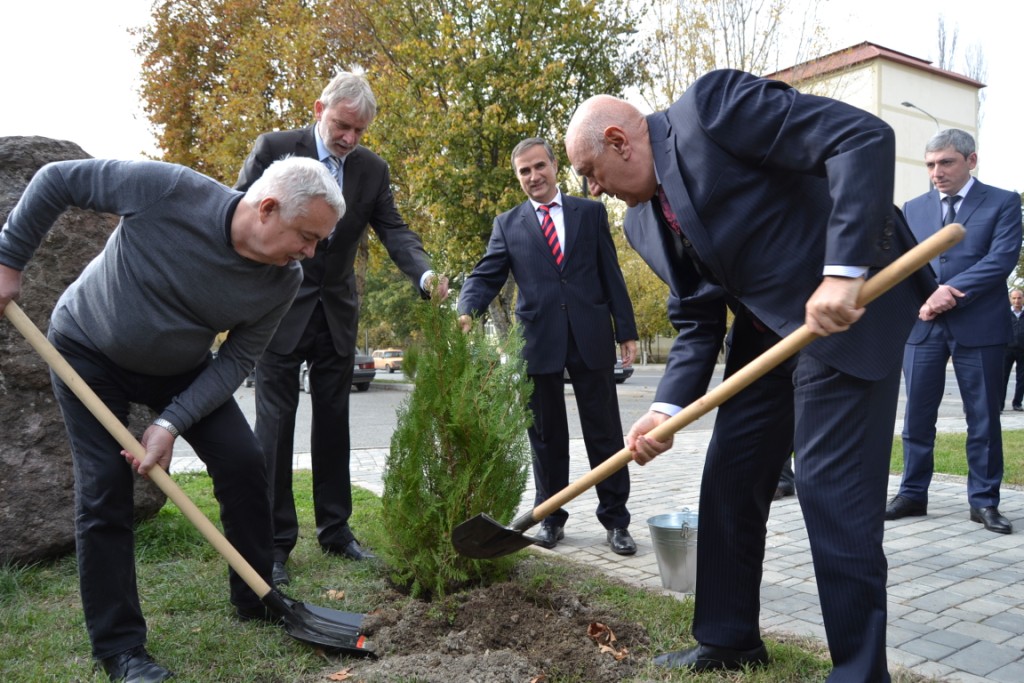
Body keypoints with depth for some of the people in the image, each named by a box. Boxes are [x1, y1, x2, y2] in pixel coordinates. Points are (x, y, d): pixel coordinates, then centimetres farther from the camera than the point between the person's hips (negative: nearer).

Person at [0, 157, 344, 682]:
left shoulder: (283, 282, -21)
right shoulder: (168, 190, -32)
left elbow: (235, 361, -13)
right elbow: (58, 180, -18)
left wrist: (171, 423, -22)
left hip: (180, 369, 3)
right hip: (89, 353, -3)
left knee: (242, 462, -6)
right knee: (104, 491, -7)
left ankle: (257, 603, 14)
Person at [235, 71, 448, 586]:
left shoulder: (372, 169, 3)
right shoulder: (274, 149, -7)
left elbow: (393, 230, -2)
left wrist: (425, 274, -22)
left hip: (337, 312, 4)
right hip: (279, 307, -4)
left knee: (333, 422, 10)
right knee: (276, 423, -1)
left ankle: (335, 530, 21)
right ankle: (274, 542, 8)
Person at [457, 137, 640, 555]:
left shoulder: (590, 212, 9)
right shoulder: (508, 224, 9)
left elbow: (611, 275, 6)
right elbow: (486, 276, 1)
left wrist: (626, 331, 2)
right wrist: (466, 312, -19)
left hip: (591, 337, 0)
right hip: (539, 342, 1)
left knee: (604, 433, 5)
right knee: (546, 437, 10)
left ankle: (615, 519, 17)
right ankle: (551, 517, 24)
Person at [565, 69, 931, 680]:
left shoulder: (712, 105, -15)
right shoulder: (643, 222, 8)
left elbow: (864, 136, -21)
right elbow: (697, 321, 8)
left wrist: (843, 272, -30)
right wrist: (668, 407, -7)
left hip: (852, 305, -8)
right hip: (767, 327, 8)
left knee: (832, 487, -8)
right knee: (729, 484, 8)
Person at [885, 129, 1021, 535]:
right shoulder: (913, 208, 14)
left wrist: (951, 292, -17)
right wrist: (925, 297, -11)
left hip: (978, 326, -3)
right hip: (923, 324, 3)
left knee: (983, 418, 5)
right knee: (917, 415, 5)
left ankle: (984, 501, 15)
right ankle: (913, 494, 16)